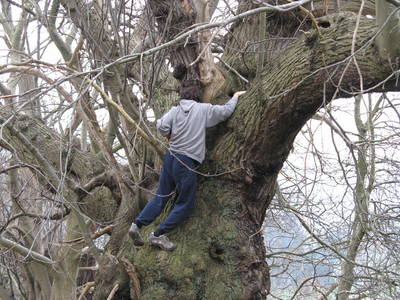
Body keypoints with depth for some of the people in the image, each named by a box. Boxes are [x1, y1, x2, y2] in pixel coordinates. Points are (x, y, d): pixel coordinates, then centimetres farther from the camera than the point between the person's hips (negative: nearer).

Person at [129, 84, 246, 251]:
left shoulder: (175, 110, 4)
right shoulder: (204, 109, -2)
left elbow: (161, 126, -11)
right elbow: (226, 111, 6)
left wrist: (169, 136, 9)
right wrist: (235, 97, 24)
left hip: (171, 157, 5)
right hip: (187, 162, -5)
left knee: (162, 196, 18)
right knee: (186, 204, 7)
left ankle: (137, 225, 10)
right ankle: (158, 235, 5)